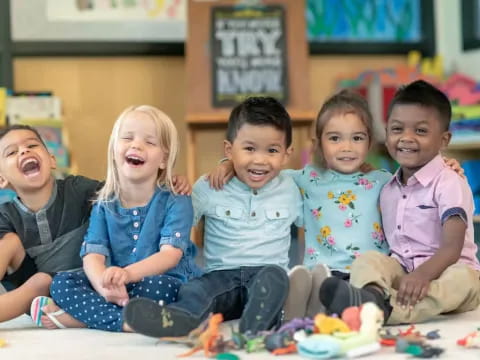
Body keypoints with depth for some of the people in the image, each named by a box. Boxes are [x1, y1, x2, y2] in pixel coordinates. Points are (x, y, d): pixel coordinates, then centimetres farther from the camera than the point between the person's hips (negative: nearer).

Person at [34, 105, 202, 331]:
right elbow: (93, 256, -6)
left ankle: (83, 316, -21)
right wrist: (105, 285, -32)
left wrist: (128, 273, -37)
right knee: (62, 282, -17)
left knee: (155, 287, -37)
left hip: (168, 287, -3)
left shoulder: (176, 202, -2)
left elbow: (170, 254, -16)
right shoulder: (104, 207, 9)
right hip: (118, 289, 3)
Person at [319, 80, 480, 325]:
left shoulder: (449, 184, -7)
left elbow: (452, 248, -21)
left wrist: (423, 274, -38)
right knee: (367, 260, -20)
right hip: (402, 270, 5)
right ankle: (374, 295, -57)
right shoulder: (388, 190, 14)